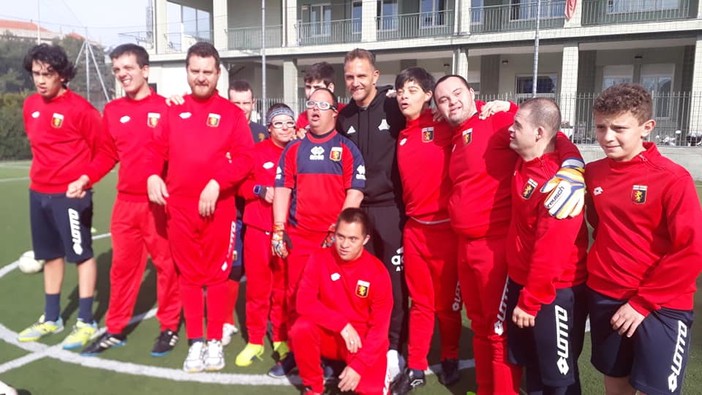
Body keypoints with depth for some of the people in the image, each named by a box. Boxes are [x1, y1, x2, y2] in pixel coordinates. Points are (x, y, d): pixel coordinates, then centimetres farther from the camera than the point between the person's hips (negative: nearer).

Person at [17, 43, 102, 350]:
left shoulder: (79, 108, -14)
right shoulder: (30, 106, 8)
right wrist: (44, 173, 17)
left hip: (70, 194, -7)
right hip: (38, 193, 7)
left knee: (81, 254, 0)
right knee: (51, 255, 16)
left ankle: (86, 322, 9)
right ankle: (51, 318, 29)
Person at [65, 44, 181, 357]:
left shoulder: (166, 108, -5)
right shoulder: (112, 110, 10)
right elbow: (108, 154, 14)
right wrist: (85, 178, 0)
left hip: (159, 201, -4)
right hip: (126, 202, 5)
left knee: (166, 263, 6)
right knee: (122, 265, 13)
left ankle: (169, 327, 21)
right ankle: (115, 330, 26)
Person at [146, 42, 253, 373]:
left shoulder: (231, 113, 1)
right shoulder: (174, 112, 11)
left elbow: (244, 159, -7)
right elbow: (158, 149, 12)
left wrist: (217, 184, -18)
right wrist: (153, 176, -6)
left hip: (219, 207, -3)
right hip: (179, 208, 3)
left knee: (217, 273, 7)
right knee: (189, 274, 10)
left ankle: (215, 341, 20)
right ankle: (195, 342, 22)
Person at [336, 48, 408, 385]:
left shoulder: (395, 109, -5)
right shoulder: (344, 117, 9)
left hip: (390, 208, -4)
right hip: (355, 209, 4)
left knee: (394, 279, 2)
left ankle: (393, 348, 15)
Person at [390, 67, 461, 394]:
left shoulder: (444, 125, -7)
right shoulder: (401, 137, 8)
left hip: (445, 227, -4)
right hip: (414, 228, 4)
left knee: (447, 300, 12)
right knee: (420, 301, 13)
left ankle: (450, 359, 34)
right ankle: (415, 367, 25)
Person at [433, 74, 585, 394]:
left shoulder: (498, 117, -10)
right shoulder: (456, 138, 14)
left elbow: (551, 136, -18)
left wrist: (572, 166, -34)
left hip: (496, 244, -8)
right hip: (466, 244, 8)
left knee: (500, 329, 6)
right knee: (480, 325, 21)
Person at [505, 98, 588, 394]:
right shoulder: (526, 159, -2)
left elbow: (551, 249, -24)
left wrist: (530, 301, -17)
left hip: (555, 292, -8)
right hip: (520, 281, 8)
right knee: (530, 363, 22)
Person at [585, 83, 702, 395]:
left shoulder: (673, 178, -14)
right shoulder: (592, 173, 1)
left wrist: (643, 301, -14)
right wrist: (604, 259, 2)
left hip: (661, 306, -4)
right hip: (604, 298, 4)